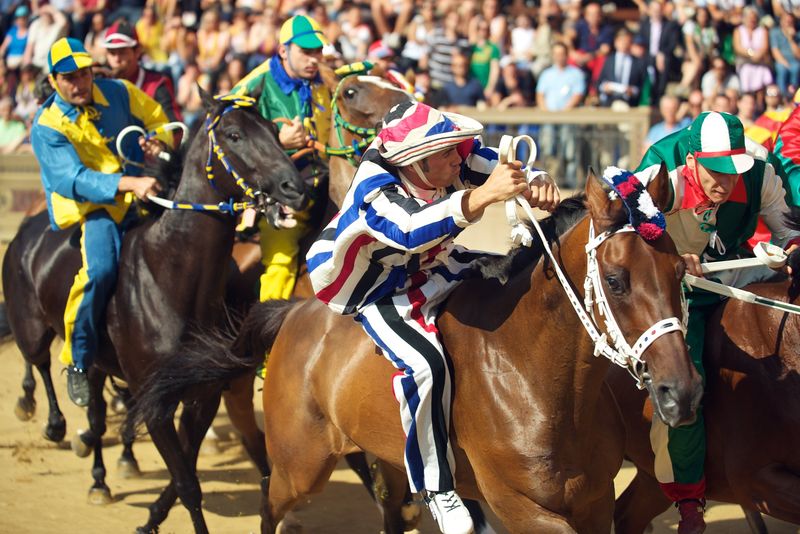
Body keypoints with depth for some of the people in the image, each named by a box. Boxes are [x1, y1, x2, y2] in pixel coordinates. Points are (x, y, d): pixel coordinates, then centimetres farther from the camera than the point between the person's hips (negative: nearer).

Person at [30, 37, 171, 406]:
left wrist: (158, 141, -7)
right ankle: (77, 362, -15)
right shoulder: (47, 127, -9)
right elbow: (74, 179, -22)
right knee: (100, 269, -32)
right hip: (88, 207, -5)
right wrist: (128, 183, -37)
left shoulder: (119, 93, 4)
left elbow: (160, 121, 18)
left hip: (139, 195, 5)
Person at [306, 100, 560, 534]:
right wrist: (481, 197, -67)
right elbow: (410, 230, -57)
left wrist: (536, 186, -44)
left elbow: (506, 170, -18)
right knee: (425, 364, -29)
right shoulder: (374, 190, -38)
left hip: (433, 268, 8)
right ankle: (436, 489, -12)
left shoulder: (452, 161, -21)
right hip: (378, 294, -7)